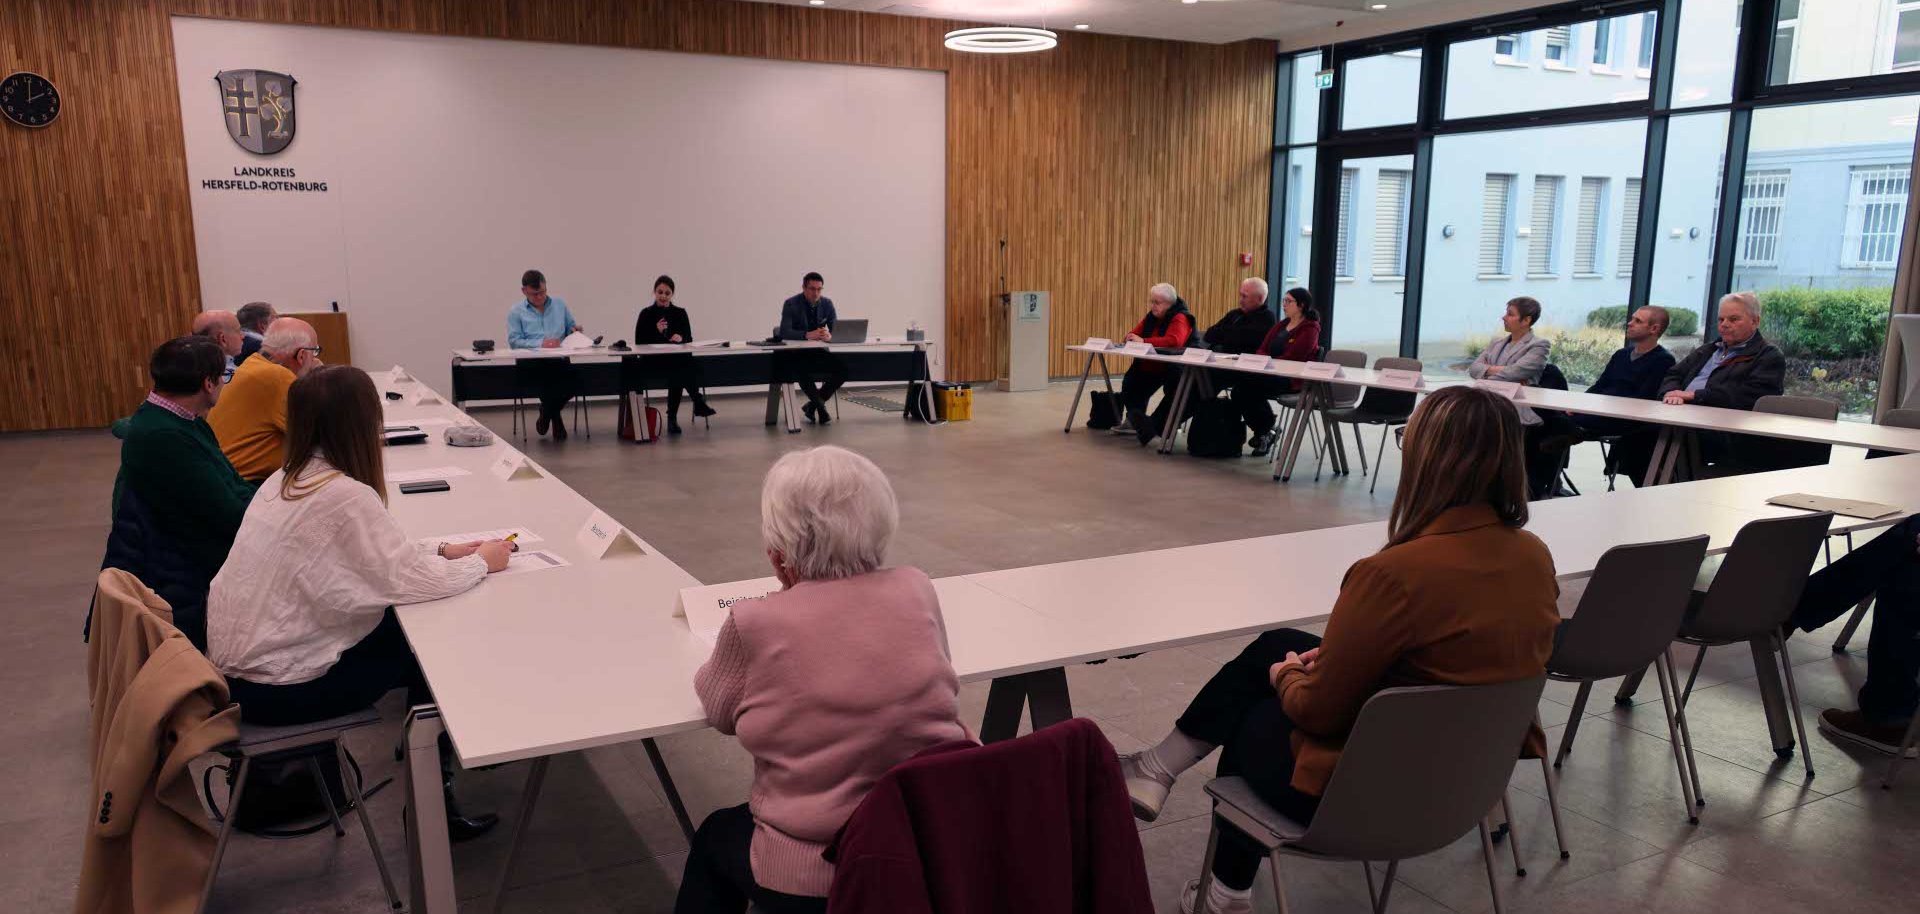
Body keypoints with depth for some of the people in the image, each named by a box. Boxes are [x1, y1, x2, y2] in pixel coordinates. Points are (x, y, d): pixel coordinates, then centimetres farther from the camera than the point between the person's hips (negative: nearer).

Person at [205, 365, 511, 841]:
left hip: (239, 659, 8)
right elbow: (411, 581, -22)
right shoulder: (344, 495, -25)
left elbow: (377, 554, 12)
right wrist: (482, 562, -6)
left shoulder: (286, 480, 3)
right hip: (273, 686, -8)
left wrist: (441, 550, 4)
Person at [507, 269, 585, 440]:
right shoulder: (516, 312, 9)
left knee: (575, 377, -31)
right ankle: (554, 416, 0)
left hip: (559, 361, 2)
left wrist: (575, 329, 3)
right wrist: (540, 343, -14)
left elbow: (571, 327, 27)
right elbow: (514, 340, -2)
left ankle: (547, 411, 3)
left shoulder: (559, 304, 20)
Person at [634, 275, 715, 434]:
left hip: (678, 360, 3)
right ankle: (698, 401, -33)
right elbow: (639, 343, -3)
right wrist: (657, 331, -17)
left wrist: (681, 337, -18)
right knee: (679, 368, -36)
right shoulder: (646, 314, 3)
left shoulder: (680, 313, 11)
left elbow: (689, 338, 6)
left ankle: (672, 418, -33)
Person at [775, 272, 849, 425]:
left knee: (843, 369, -21)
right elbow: (784, 332, -21)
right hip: (796, 353, -4)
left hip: (819, 353, 4)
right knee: (801, 371, -38)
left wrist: (830, 335, -28)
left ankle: (812, 405, -4)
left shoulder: (827, 303, 3)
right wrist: (807, 335, -37)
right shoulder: (791, 304, -10)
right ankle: (821, 407, -16)